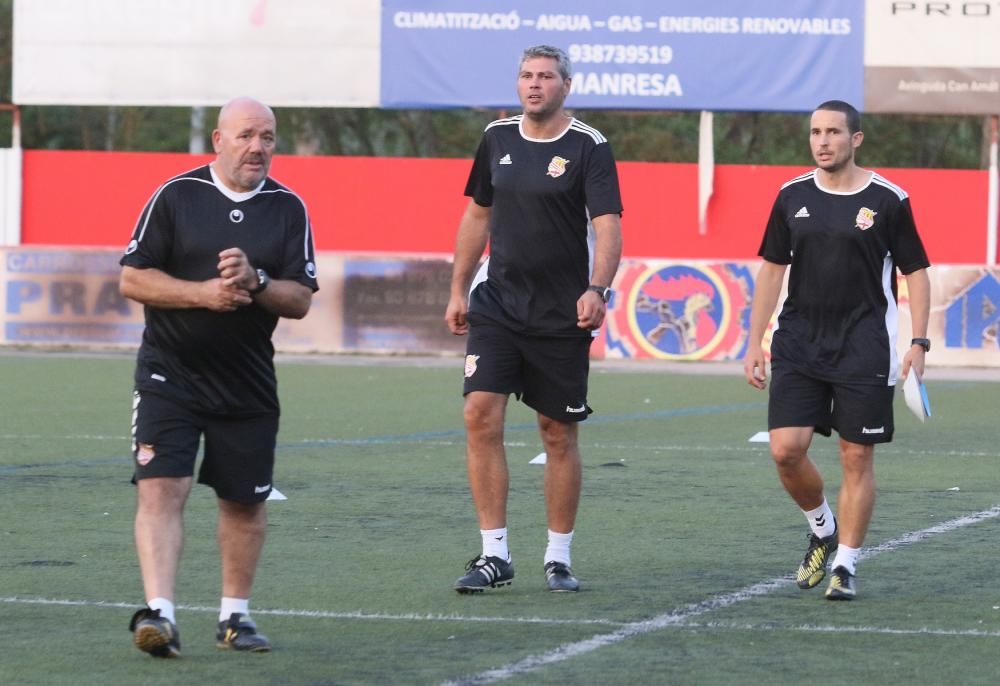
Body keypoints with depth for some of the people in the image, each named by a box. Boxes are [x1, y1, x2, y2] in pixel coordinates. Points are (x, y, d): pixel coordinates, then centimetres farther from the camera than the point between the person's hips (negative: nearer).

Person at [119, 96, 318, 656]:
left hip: (248, 382, 3)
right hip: (169, 373, -3)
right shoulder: (175, 196, -2)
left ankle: (236, 615, 24)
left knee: (246, 502, 10)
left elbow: (301, 300, 1)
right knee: (161, 488, -16)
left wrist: (255, 282, -19)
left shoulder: (288, 209, 3)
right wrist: (203, 293, -16)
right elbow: (133, 278, -4)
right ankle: (159, 613, -22)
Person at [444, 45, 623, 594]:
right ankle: (494, 555, -5)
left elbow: (607, 225, -15)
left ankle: (558, 558, 16)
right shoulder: (497, 138, 7)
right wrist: (458, 290, 14)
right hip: (497, 304, 3)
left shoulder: (588, 147, -7)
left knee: (559, 435, 4)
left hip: (561, 315, -3)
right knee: (481, 416, -10)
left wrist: (597, 288, -31)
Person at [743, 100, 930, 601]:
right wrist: (754, 344, 8)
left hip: (864, 348, -3)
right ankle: (822, 531, 20)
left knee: (857, 458, -1)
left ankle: (844, 565, 8)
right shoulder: (793, 197, 6)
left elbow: (916, 273, 2)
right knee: (786, 449, -7)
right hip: (798, 346, 3)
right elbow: (771, 271, 12)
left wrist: (918, 343, -7)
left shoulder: (888, 200, -3)